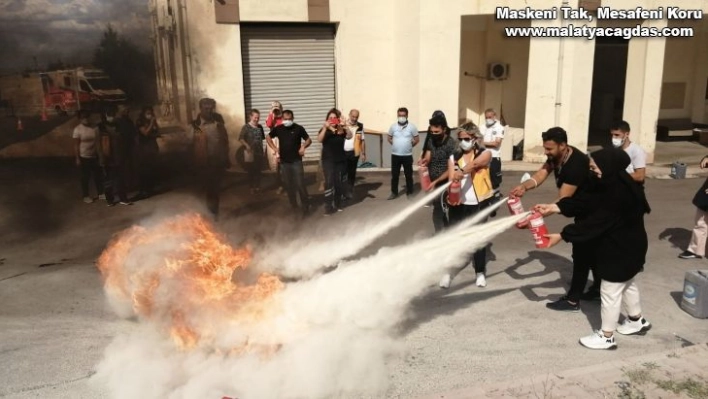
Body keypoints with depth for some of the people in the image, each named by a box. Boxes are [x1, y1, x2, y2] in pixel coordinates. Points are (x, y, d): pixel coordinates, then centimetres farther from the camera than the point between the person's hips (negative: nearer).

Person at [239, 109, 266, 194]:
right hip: (250, 152, -4)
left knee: (258, 171, 10)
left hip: (259, 152, 4)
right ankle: (252, 187, 14)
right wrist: (246, 145, -25)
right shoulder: (246, 127, -9)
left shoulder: (260, 127, 5)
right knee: (251, 171, 4)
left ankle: (257, 187, 20)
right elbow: (240, 139, -14)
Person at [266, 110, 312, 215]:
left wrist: (303, 146, -18)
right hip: (284, 161, 3)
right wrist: (274, 148, 3)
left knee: (300, 184, -7)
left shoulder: (299, 128, -5)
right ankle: (293, 205, 23)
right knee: (288, 184, 10)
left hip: (296, 161, -3)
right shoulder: (278, 129, 1)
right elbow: (268, 137, 16)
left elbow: (309, 140, 2)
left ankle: (305, 206, 4)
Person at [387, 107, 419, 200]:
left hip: (407, 155, -2)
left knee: (409, 175, 6)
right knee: (394, 175, 8)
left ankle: (409, 193, 17)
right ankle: (394, 193, 19)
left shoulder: (412, 127, -5)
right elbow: (389, 138, 13)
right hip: (395, 155, 2)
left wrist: (410, 145, -3)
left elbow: (417, 139, 2)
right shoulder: (393, 126, 1)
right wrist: (395, 145, 4)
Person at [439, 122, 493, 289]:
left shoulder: (485, 153, 0)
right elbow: (451, 179, 0)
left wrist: (462, 172, -42)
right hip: (459, 203, 2)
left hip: (478, 203, -2)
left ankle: (480, 272, 22)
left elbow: (475, 163, -22)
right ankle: (448, 271, 10)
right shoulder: (454, 157, 8)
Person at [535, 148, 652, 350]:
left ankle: (606, 337, 16)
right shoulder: (611, 184, -1)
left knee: (610, 291, 2)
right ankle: (637, 321, 47)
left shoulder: (618, 193, -31)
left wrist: (562, 236, -26)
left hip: (622, 247, -10)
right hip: (622, 244, 10)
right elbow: (583, 201, -1)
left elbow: (595, 222, -30)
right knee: (626, 283, 27)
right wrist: (553, 207, -10)